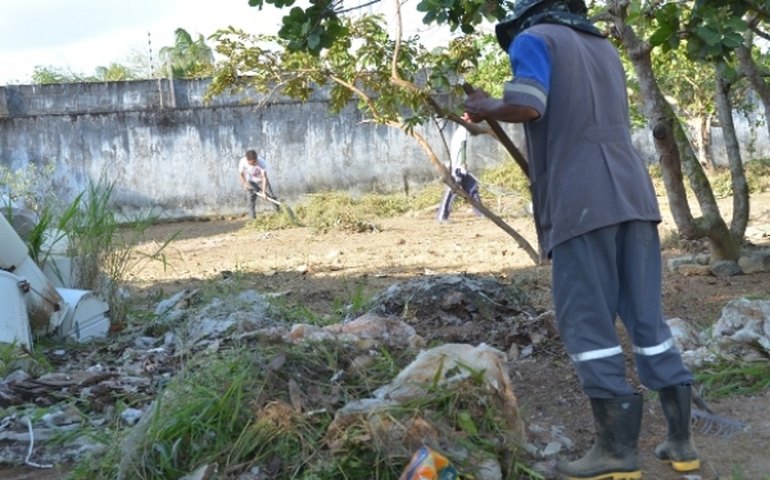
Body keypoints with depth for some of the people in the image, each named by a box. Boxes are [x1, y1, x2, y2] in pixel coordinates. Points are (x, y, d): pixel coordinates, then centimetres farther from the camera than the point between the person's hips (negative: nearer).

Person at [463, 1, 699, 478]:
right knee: (647, 317, 9)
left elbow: (527, 106, -13)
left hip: (583, 201, -7)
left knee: (588, 323, -3)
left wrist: (486, 107, 6)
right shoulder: (603, 47, 26)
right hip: (632, 192, 7)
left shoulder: (534, 39, 4)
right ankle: (681, 440, 12)